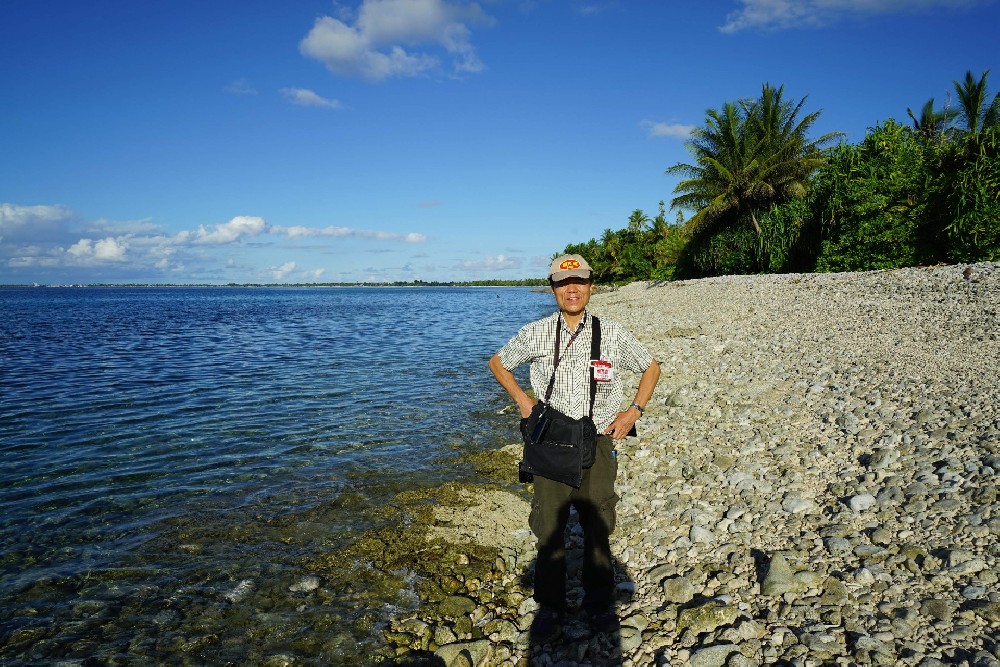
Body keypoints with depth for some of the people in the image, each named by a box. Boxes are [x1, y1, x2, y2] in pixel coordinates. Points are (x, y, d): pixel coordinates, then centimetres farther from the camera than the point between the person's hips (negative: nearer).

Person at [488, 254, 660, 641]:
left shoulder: (612, 334, 0)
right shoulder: (535, 334, -1)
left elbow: (651, 368, 13)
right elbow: (498, 363, 15)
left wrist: (634, 411, 3)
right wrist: (521, 399, 3)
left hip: (597, 442, 0)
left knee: (598, 528, 11)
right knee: (548, 528, 6)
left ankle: (599, 603, 30)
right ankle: (550, 607, 24)